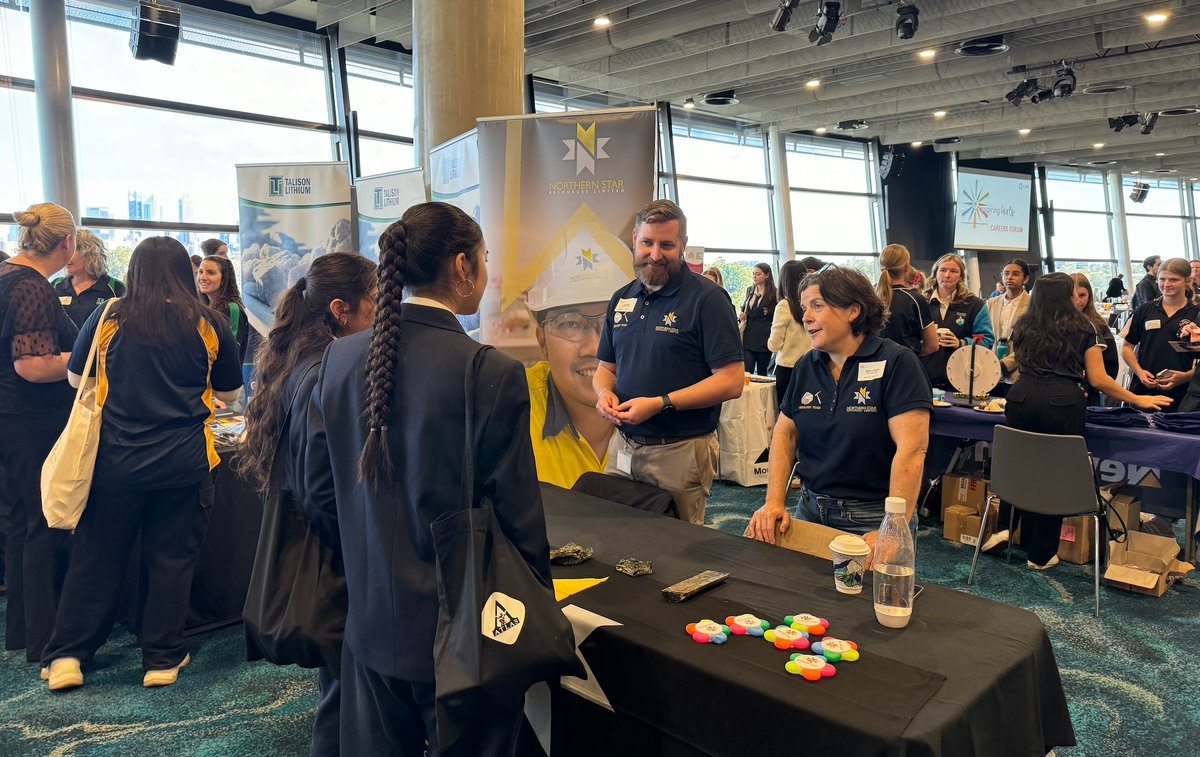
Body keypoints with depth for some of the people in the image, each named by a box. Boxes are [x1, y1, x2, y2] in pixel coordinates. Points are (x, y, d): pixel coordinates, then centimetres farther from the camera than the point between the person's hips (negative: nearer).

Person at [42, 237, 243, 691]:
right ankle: (163, 658, 18)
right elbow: (231, 393, 8)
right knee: (172, 559, 9)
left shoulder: (108, 319, -1)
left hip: (115, 461, 1)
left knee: (97, 557, 14)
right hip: (184, 464, -1)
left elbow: (76, 378, 13)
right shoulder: (209, 325, -2)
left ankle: (67, 655, 21)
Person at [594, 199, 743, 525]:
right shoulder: (621, 299, 10)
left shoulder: (707, 298, -10)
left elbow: (731, 382, -15)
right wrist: (604, 392, -6)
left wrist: (660, 404, -21)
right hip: (622, 447, 6)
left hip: (680, 452, -5)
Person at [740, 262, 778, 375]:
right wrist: (742, 314, 9)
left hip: (764, 338, -4)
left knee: (762, 372, 7)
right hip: (748, 337, 4)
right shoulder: (749, 291, 15)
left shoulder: (774, 293, -3)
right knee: (747, 372, -6)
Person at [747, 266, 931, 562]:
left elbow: (912, 449, -20)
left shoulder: (896, 362, -13)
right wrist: (774, 502, -5)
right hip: (811, 510, 5)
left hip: (872, 520, -5)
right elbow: (785, 434, 8)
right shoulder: (806, 367, 7)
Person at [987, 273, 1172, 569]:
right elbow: (1098, 380, 7)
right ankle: (1040, 554, 12)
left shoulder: (1022, 327, 18)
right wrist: (1137, 400, 19)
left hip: (1021, 398, 3)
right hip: (1063, 402, -3)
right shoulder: (1084, 328, 9)